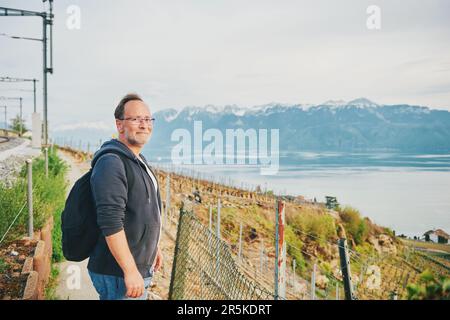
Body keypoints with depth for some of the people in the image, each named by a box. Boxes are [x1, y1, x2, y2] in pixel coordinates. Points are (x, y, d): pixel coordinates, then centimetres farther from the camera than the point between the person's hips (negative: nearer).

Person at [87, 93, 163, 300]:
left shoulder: (138, 161, 14)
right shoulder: (111, 162, -19)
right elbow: (111, 223, -26)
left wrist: (154, 247, 27)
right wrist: (130, 271, -27)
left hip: (140, 269, 10)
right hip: (118, 274, -10)